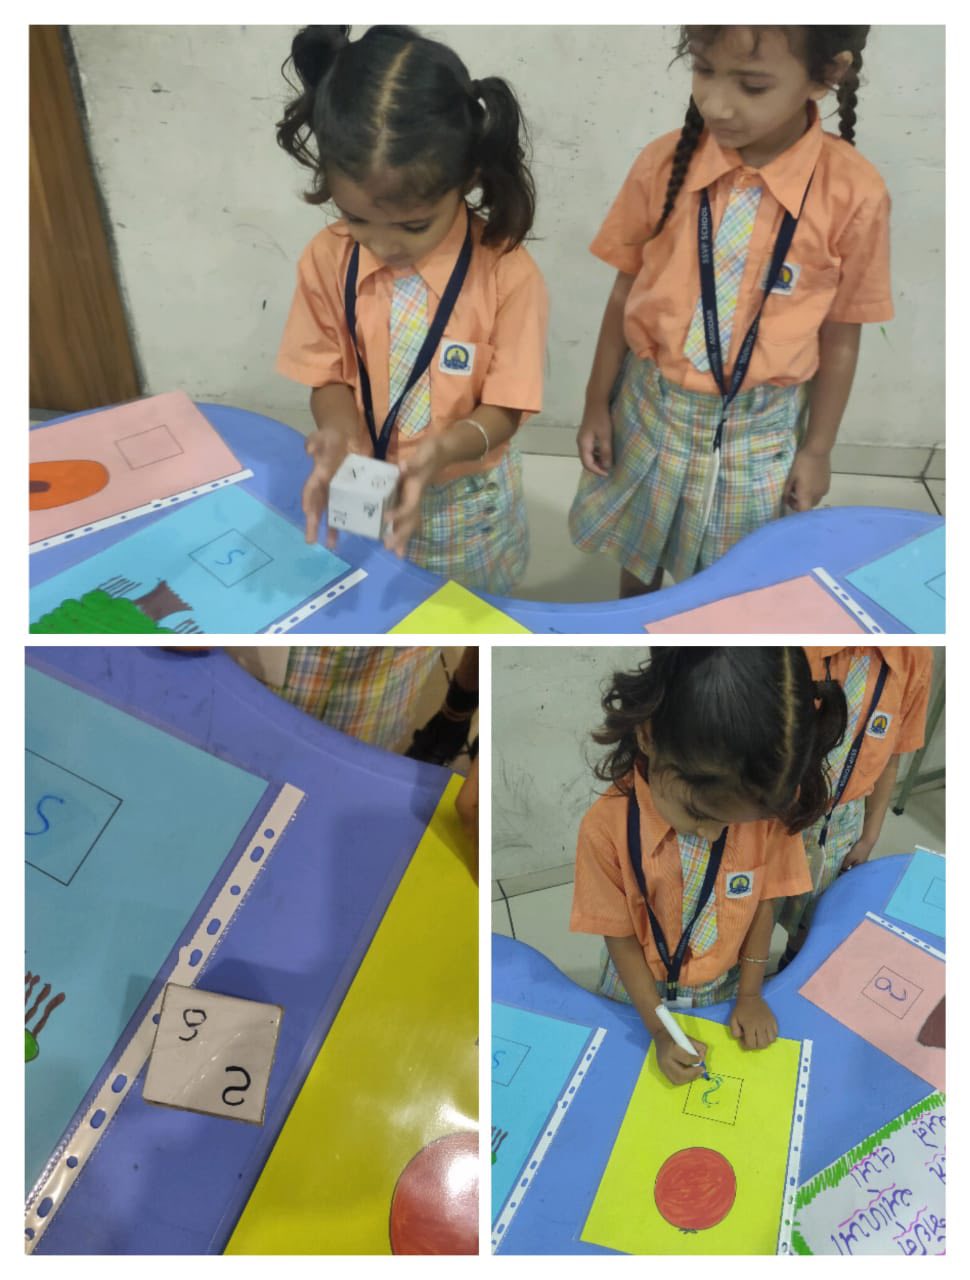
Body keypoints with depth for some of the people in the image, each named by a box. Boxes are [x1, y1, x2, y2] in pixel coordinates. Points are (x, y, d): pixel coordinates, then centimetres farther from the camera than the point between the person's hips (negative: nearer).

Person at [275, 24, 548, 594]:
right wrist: (342, 436, -26)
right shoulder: (326, 259, -13)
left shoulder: (508, 272, -22)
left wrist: (445, 448, -37)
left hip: (469, 504, -2)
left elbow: (504, 408, -16)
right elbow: (330, 376, -4)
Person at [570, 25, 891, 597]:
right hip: (652, 406, 2)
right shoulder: (664, 164, -13)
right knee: (636, 550, 23)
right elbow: (625, 293, -2)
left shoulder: (854, 195, -17)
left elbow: (840, 338, -6)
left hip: (760, 426, -1)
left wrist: (818, 448, 1)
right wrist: (597, 404, 3)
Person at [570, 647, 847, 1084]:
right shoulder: (607, 828, -31)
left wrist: (750, 994, -5)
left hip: (726, 990, 2)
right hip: (642, 995, -1)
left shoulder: (767, 809, -25)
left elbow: (762, 904, -9)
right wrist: (660, 1028, -18)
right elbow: (622, 937, -17)